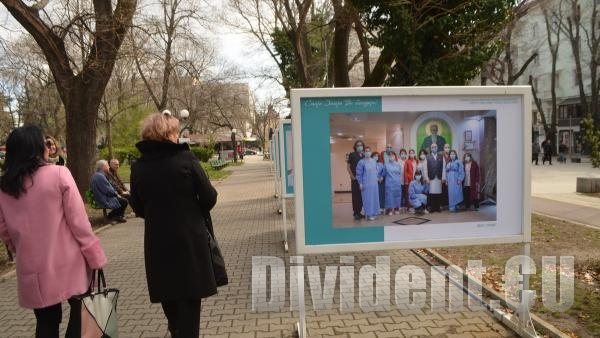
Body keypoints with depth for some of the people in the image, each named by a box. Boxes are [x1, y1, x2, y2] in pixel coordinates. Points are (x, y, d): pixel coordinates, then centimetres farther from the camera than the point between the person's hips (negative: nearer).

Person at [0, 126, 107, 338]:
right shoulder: (59, 174, -12)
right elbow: (78, 220, -14)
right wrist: (94, 256, -8)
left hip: (33, 270, 4)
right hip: (68, 263, -4)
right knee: (82, 312, 16)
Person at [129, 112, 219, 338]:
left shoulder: (138, 167, -3)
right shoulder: (186, 159, -13)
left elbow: (138, 209, 5)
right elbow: (209, 198, -11)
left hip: (157, 243, 4)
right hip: (190, 240, -4)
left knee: (168, 296, 21)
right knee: (189, 298, 8)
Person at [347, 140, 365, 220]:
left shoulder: (364, 156, 12)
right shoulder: (352, 155, 0)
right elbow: (348, 166, -2)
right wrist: (352, 176, -11)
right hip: (355, 179, -4)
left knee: (362, 196, 6)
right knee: (355, 196, -1)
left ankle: (359, 212, 16)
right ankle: (355, 213, 5)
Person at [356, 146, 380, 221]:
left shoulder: (374, 161, 9)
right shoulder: (361, 162, -8)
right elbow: (359, 173, -8)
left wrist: (377, 178, 13)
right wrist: (360, 183, -11)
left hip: (374, 183, 6)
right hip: (366, 184, -6)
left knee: (374, 198, 10)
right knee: (368, 199, -4)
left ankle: (374, 212, 20)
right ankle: (368, 214, 2)